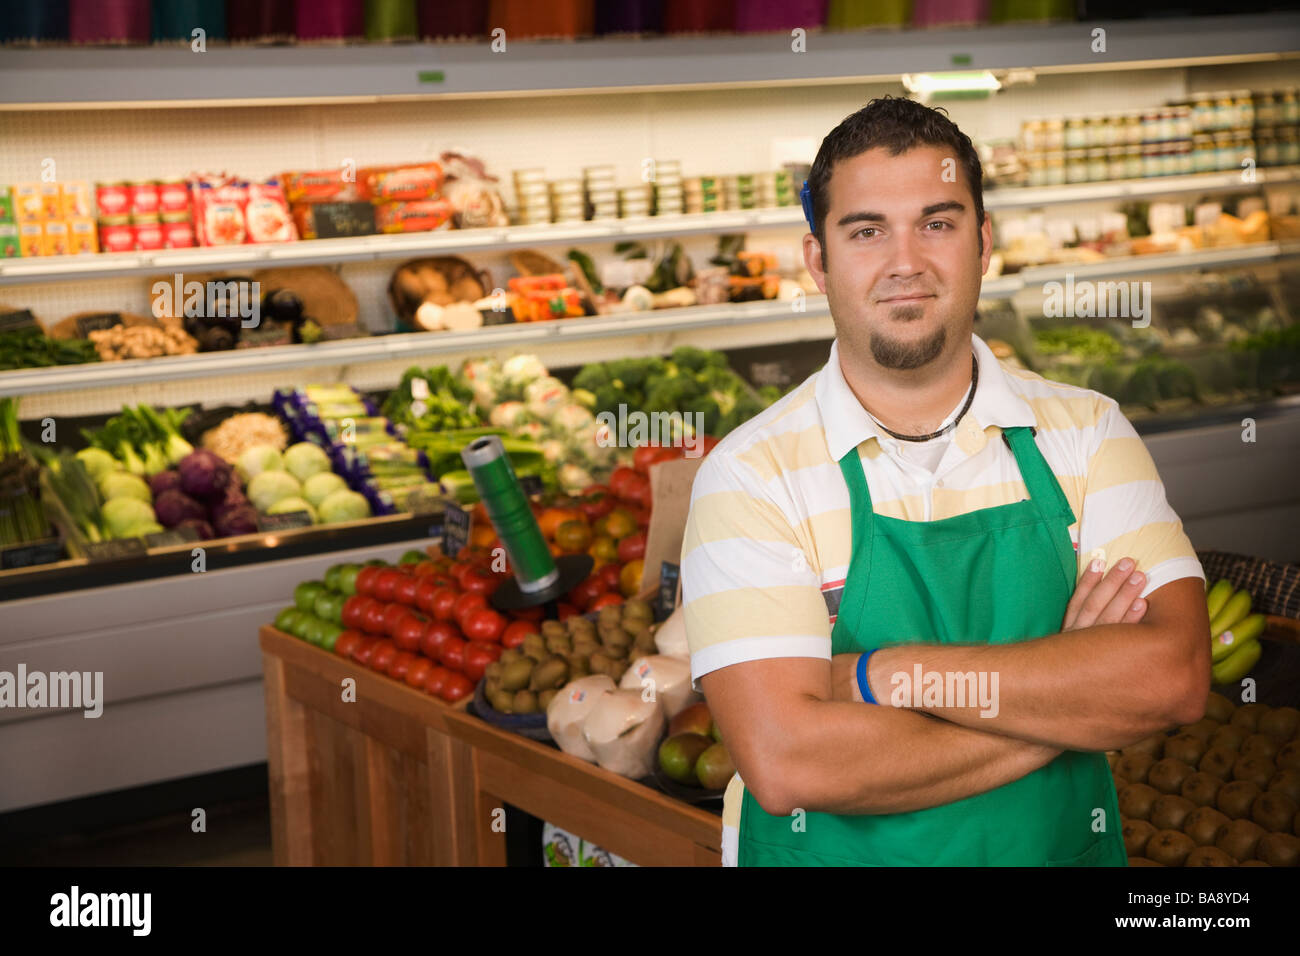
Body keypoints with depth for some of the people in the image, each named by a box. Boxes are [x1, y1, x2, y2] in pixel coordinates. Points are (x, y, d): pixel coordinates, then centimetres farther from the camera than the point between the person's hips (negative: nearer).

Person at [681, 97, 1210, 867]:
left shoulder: (1086, 432, -6)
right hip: (833, 854, -2)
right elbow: (787, 765, -25)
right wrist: (1072, 693, -21)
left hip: (1064, 847, 2)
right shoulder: (751, 474, -14)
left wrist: (889, 676, -24)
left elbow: (1173, 676, -18)